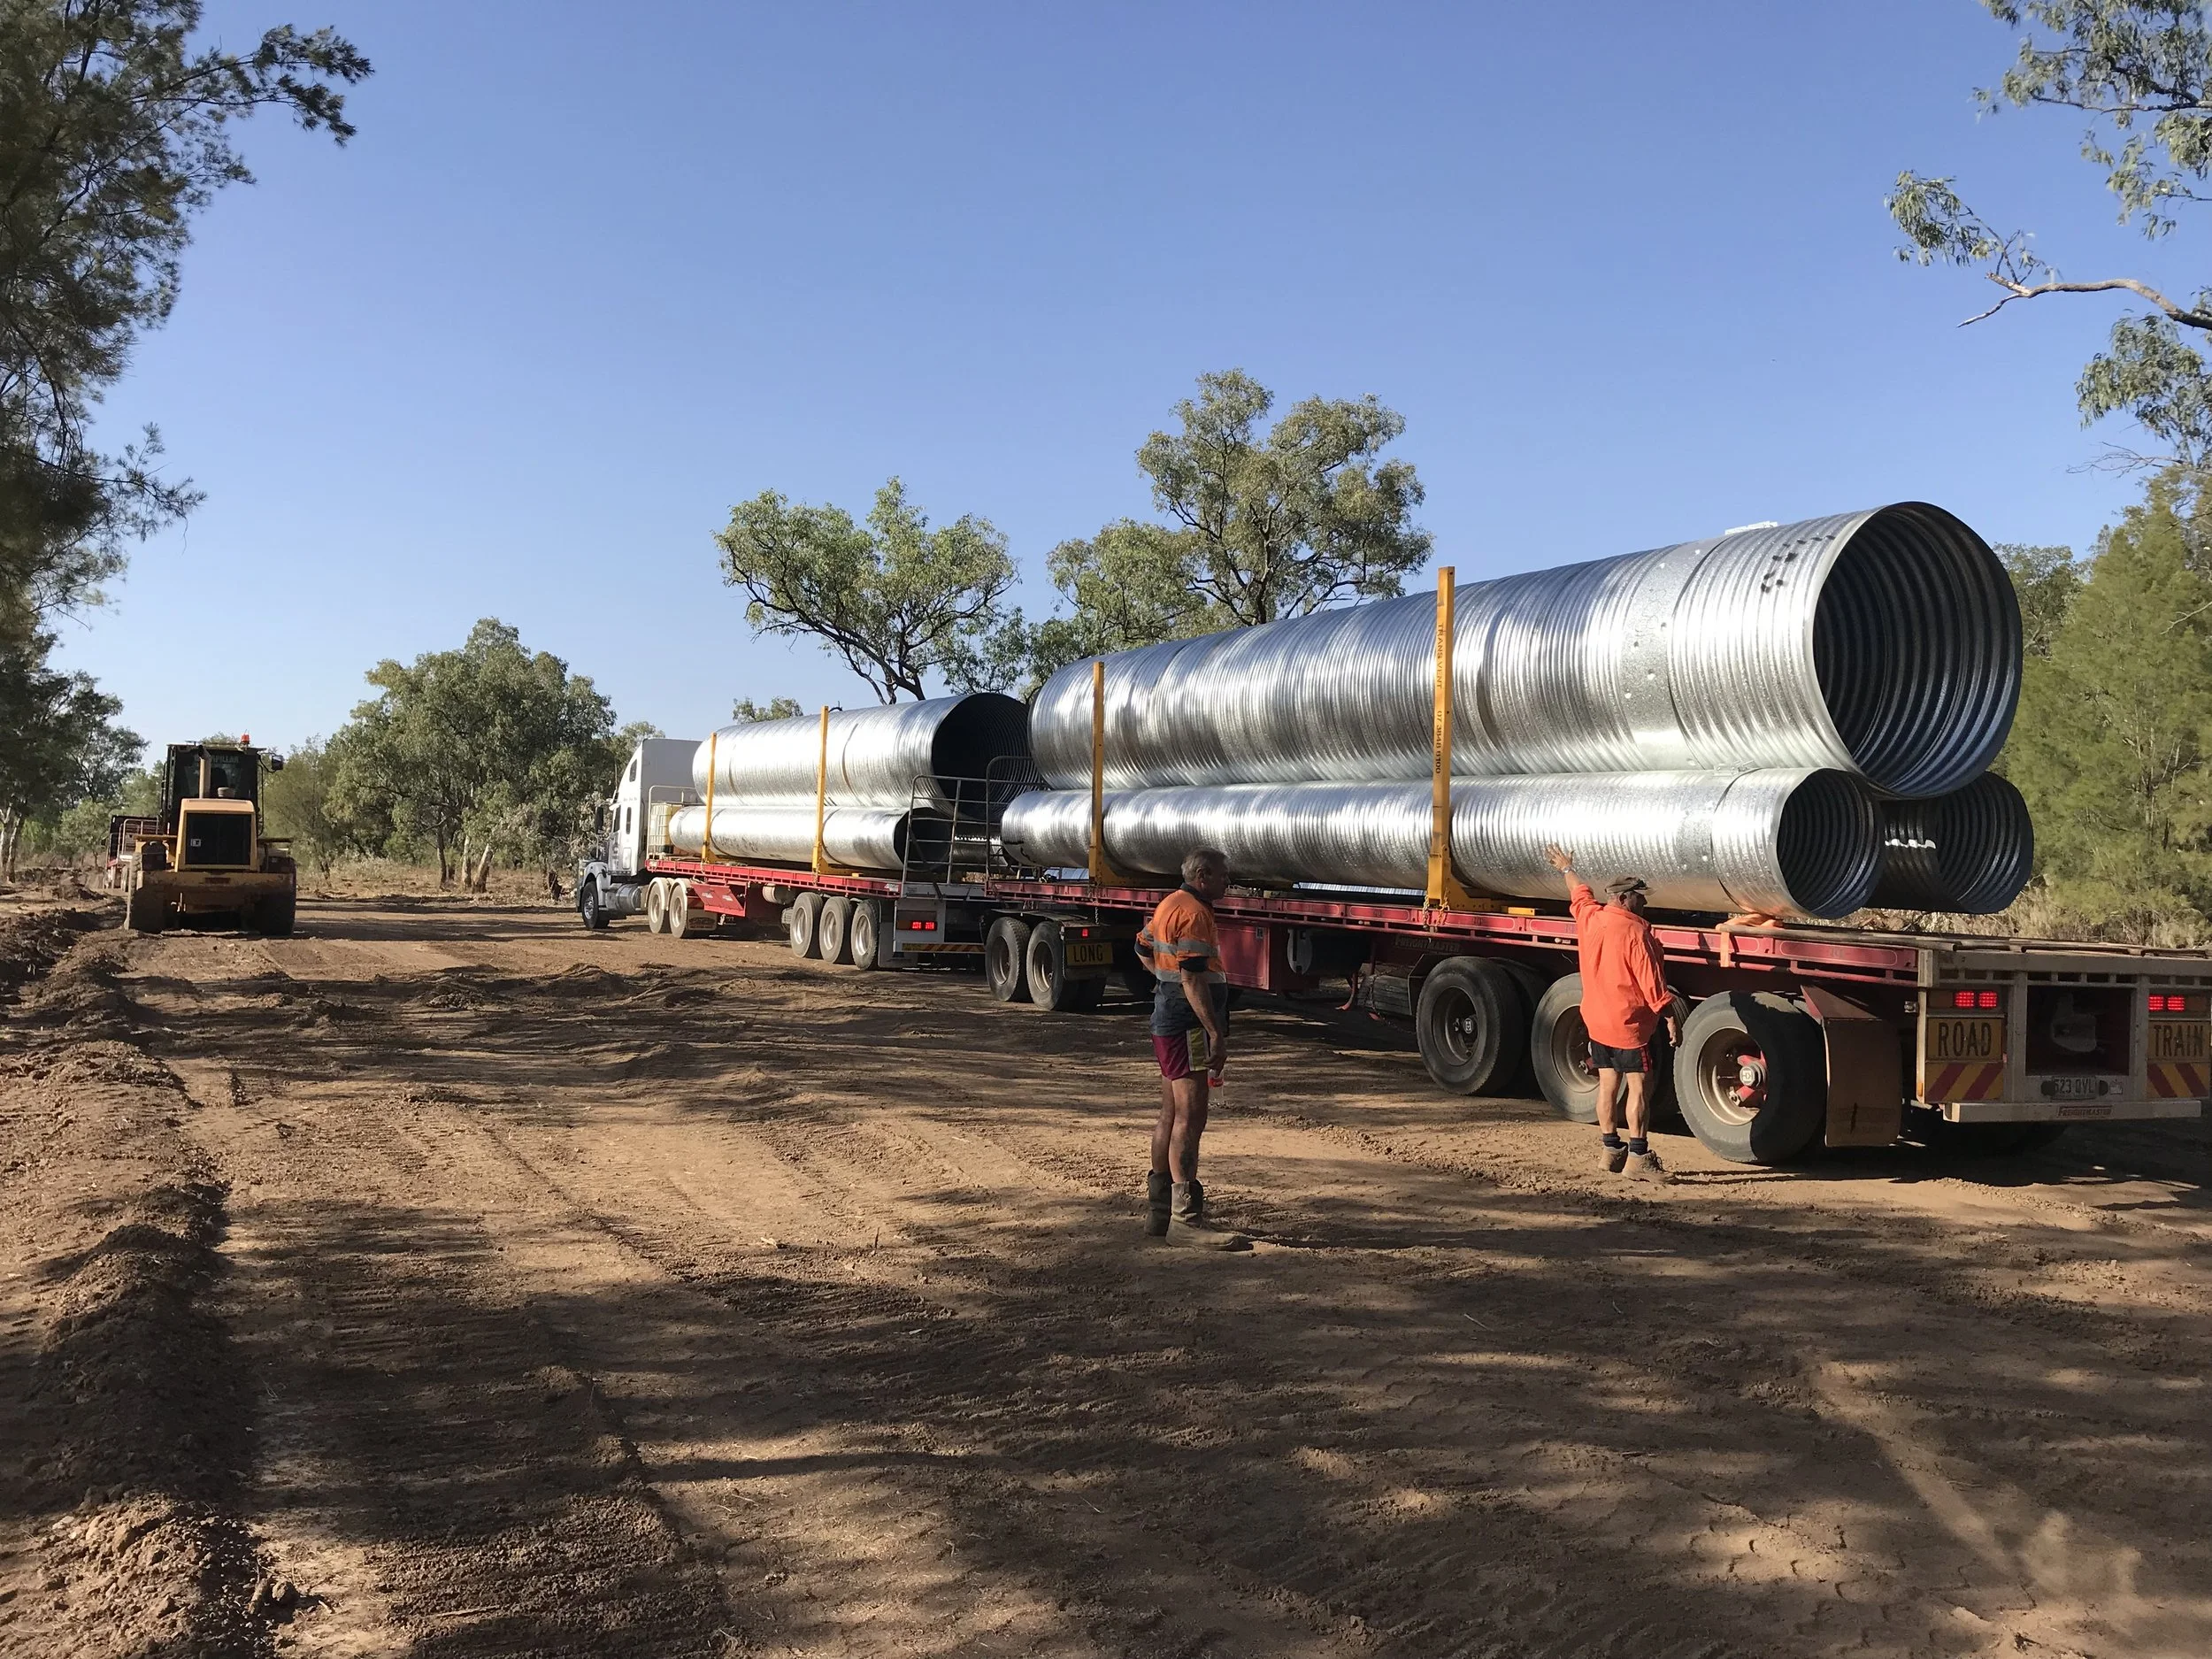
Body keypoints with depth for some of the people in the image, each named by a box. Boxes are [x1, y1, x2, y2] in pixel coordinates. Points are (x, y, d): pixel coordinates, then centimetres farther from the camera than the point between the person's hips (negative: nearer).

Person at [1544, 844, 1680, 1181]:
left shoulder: (1589, 918, 3)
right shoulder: (1636, 932, -18)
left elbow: (1580, 893, 25)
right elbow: (1653, 982, -17)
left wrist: (1566, 868, 45)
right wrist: (1671, 1017, -10)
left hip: (1596, 1020, 8)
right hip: (1630, 1024, -8)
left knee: (1608, 1083, 13)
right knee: (1638, 1086, -4)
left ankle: (1609, 1148, 19)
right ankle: (1638, 1155, -5)